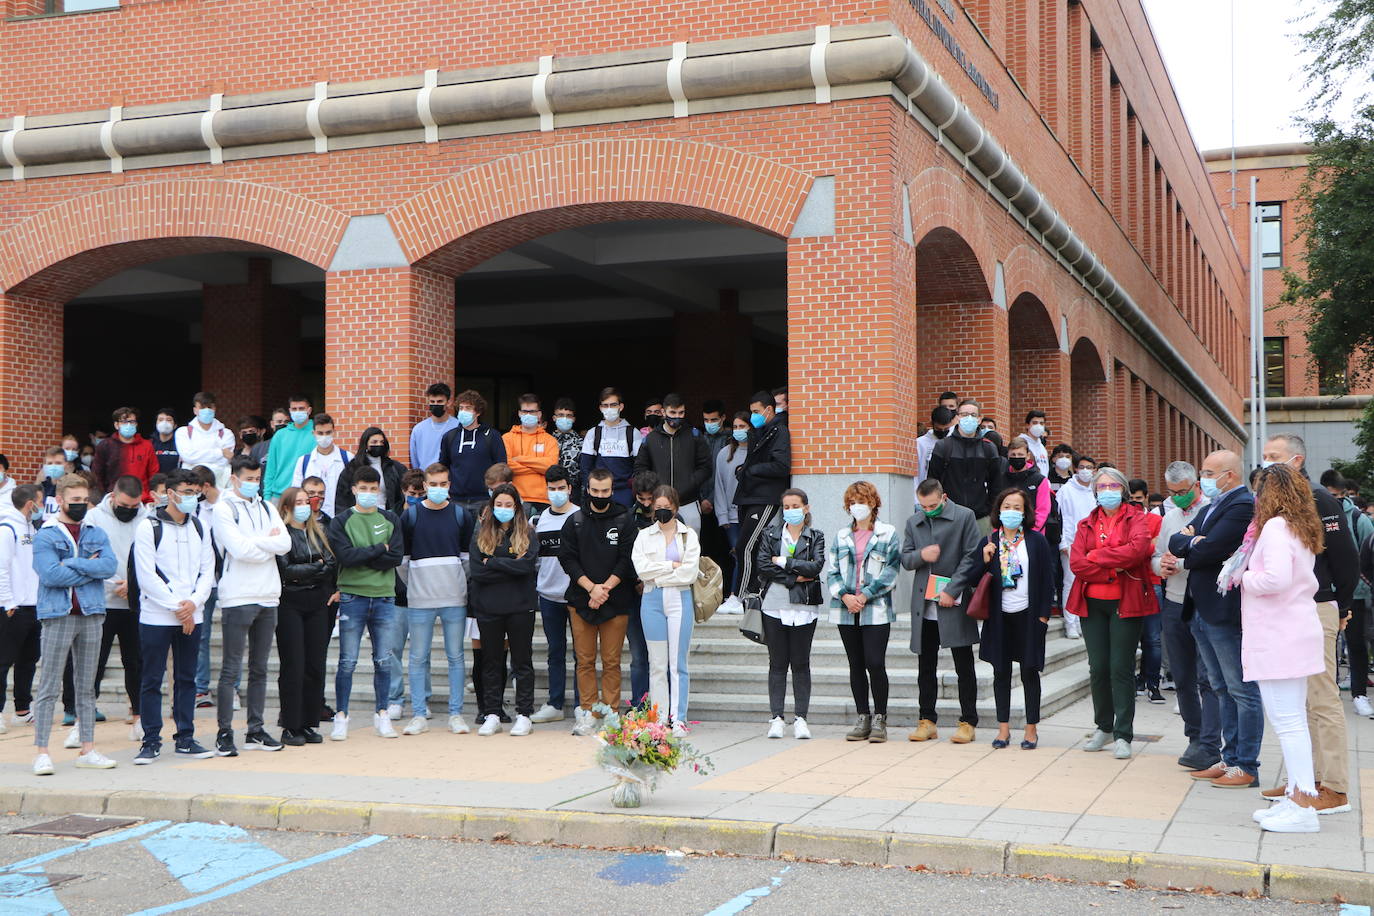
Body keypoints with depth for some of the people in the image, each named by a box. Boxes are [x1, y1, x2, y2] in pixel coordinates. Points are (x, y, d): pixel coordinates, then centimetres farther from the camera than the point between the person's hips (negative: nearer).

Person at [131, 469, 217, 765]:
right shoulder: (149, 527, -6)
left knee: (187, 679, 9)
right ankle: (151, 742, 5)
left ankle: (185, 739, 16)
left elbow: (207, 570, 9)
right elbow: (146, 576, -11)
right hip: (156, 616, -5)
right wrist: (176, 607, -13)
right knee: (152, 680, -1)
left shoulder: (199, 527, 11)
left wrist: (194, 602, -8)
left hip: (192, 617, 5)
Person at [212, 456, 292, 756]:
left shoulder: (266, 508, 15)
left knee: (260, 668, 10)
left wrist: (255, 541, -10)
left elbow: (285, 543, 2)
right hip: (237, 598, -6)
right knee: (231, 669, -4)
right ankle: (224, 733, 1)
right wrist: (269, 541, -4)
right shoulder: (223, 509, -3)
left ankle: (256, 731, 16)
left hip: (268, 598, 6)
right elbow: (239, 549, -16)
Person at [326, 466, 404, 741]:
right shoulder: (341, 522, 2)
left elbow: (396, 556, -4)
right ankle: (341, 716, 7)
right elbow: (346, 556, -12)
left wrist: (361, 557, -10)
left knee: (384, 661, 6)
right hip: (352, 597, -2)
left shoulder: (391, 520, 10)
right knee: (347, 662, -1)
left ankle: (382, 714, 17)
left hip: (384, 597, 2)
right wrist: (380, 549, -8)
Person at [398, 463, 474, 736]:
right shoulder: (410, 515, 3)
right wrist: (410, 586, 8)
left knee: (456, 656, 4)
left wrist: (462, 583, 10)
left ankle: (456, 713, 9)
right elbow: (401, 556, 8)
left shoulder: (461, 515, 7)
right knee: (418, 658, 1)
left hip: (455, 598, 1)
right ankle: (419, 715, 7)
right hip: (419, 599, -1)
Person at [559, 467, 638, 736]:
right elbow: (567, 558, 2)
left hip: (616, 602, -2)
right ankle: (588, 713, 8)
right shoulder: (575, 522, 9)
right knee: (585, 660, 3)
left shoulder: (625, 521, 4)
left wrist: (605, 588, -12)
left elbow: (628, 560, -2)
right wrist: (591, 587, -10)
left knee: (611, 661, 0)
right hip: (581, 601, 2)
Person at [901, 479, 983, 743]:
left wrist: (952, 591, -12)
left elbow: (971, 557, -6)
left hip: (955, 603, -5)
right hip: (924, 604, 5)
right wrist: (921, 555, -10)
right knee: (926, 667, 9)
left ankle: (968, 723, 6)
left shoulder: (964, 516, -2)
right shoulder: (913, 523, 14)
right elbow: (905, 559, 14)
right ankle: (927, 721, 16)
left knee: (964, 667, 0)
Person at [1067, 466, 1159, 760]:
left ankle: (1123, 735, 1)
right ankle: (1104, 727, 21)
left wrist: (1097, 556, -12)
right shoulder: (1086, 524, 12)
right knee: (1098, 667, 6)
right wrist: (1115, 567, -12)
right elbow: (1076, 563, -2)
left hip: (1126, 603, -3)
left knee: (1121, 667, -5)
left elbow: (1137, 549, -18)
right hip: (1092, 603, 3)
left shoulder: (1136, 518, 3)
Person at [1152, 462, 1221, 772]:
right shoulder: (1169, 517, 16)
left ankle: (1209, 745, -9)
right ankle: (1194, 736, 24)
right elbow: (1156, 556, 22)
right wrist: (1161, 566, 0)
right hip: (1173, 605, 7)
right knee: (1182, 678, 12)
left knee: (1208, 677, -9)